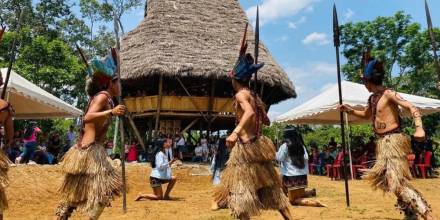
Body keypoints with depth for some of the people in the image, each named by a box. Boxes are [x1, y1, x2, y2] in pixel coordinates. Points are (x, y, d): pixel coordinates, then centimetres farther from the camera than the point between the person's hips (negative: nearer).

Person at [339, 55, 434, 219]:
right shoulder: (372, 98, 13)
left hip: (393, 141, -9)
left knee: (397, 182, -17)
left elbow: (412, 108, -19)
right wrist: (349, 110, 19)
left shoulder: (388, 94, -12)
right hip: (383, 143, 9)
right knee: (391, 181, 16)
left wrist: (419, 128, -35)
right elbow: (366, 115, 32)